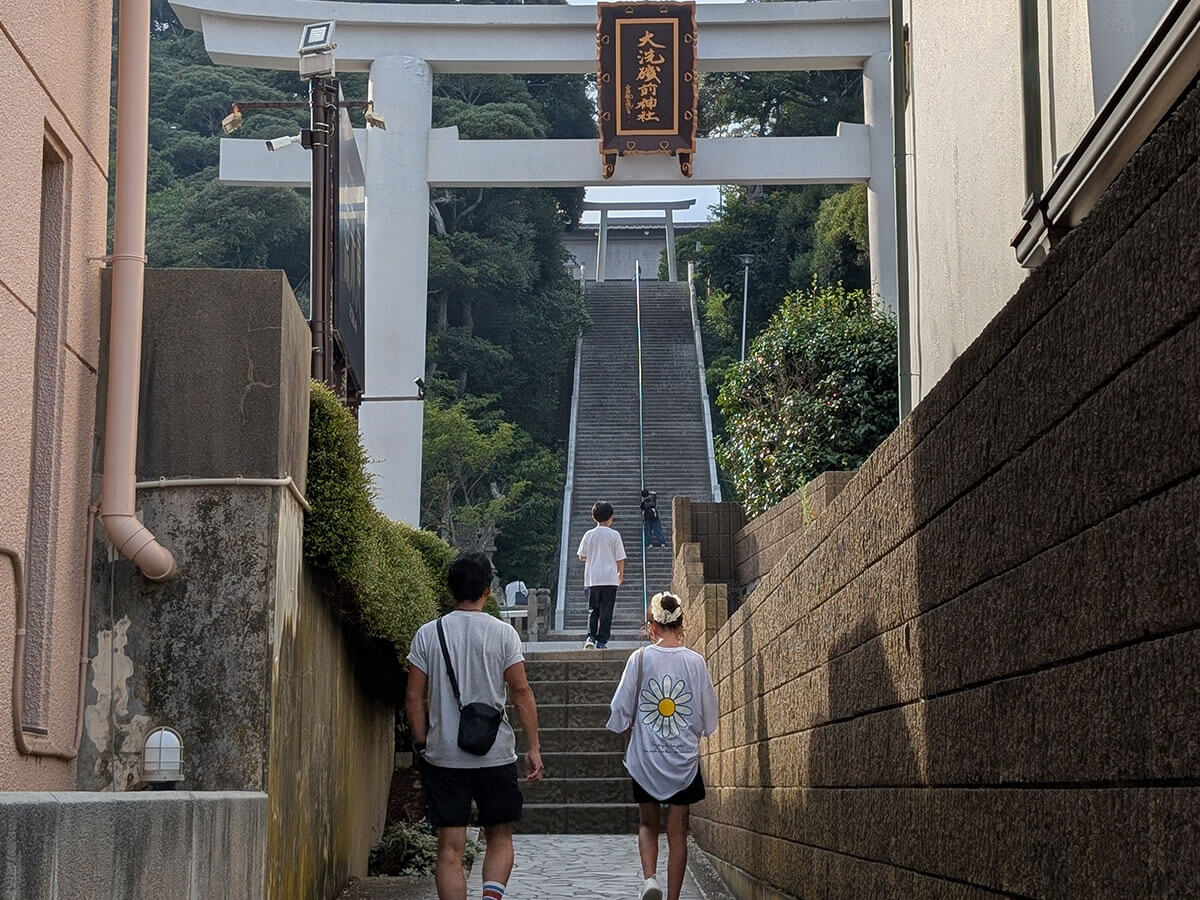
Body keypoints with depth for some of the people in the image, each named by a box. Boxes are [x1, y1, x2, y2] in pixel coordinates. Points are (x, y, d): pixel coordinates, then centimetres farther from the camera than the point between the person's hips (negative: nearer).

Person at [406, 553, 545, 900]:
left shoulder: (428, 634, 0)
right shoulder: (502, 633, -3)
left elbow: (413, 698, 1)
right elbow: (522, 693, -4)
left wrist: (422, 744, 12)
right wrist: (534, 747, 1)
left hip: (443, 756, 1)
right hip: (496, 754, 0)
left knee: (450, 847, 4)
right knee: (500, 836, 14)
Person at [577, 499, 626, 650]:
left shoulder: (589, 535, 0)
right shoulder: (614, 535, -3)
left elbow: (582, 556, 4)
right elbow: (620, 558, -1)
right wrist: (621, 574, 14)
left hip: (592, 579, 2)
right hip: (610, 579, -2)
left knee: (592, 610, 11)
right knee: (606, 611, 2)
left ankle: (590, 637, -4)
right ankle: (601, 642, 0)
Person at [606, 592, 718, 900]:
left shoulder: (640, 658, -8)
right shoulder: (695, 661, -5)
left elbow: (620, 709, -4)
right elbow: (709, 716, 2)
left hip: (645, 758, 0)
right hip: (684, 759, 0)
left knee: (647, 823, 16)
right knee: (677, 831, 8)